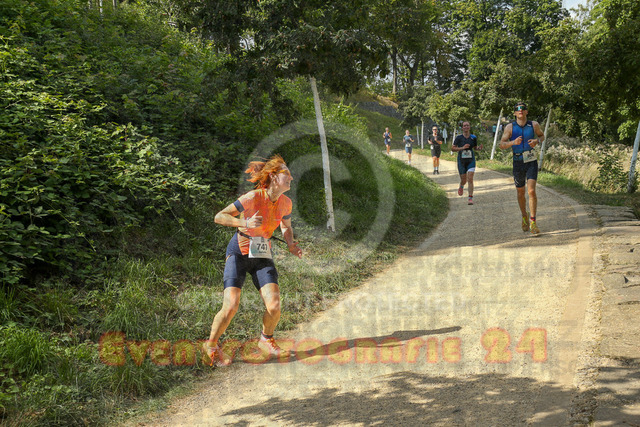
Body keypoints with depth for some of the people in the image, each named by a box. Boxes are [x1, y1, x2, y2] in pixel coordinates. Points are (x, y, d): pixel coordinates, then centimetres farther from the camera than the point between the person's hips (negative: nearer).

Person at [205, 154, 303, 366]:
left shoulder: (285, 203, -1)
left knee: (274, 305, -12)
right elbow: (219, 217, -16)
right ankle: (211, 345, 9)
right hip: (239, 253, -4)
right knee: (231, 306, -16)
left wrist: (291, 244, -2)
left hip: (263, 256, 5)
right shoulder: (253, 197, -18)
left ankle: (266, 339, 18)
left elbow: (286, 227, 18)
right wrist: (245, 223, -30)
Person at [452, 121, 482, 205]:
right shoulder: (459, 138, -7)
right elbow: (452, 148, -5)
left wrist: (479, 148, -8)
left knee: (470, 179, -13)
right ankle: (461, 187, 47)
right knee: (463, 180, 9)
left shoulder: (473, 138, 0)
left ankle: (470, 198, -10)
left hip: (471, 160, 0)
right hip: (461, 161, 0)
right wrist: (462, 148, -20)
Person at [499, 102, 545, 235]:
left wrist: (537, 141, -6)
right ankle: (524, 216, 37)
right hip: (518, 163, 1)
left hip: (531, 162, -1)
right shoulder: (510, 127, -3)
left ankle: (533, 222, -12)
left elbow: (542, 135, 18)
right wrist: (513, 142, -24)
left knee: (531, 191, -16)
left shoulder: (534, 125, 0)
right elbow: (502, 144, -4)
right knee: (520, 193, 13)